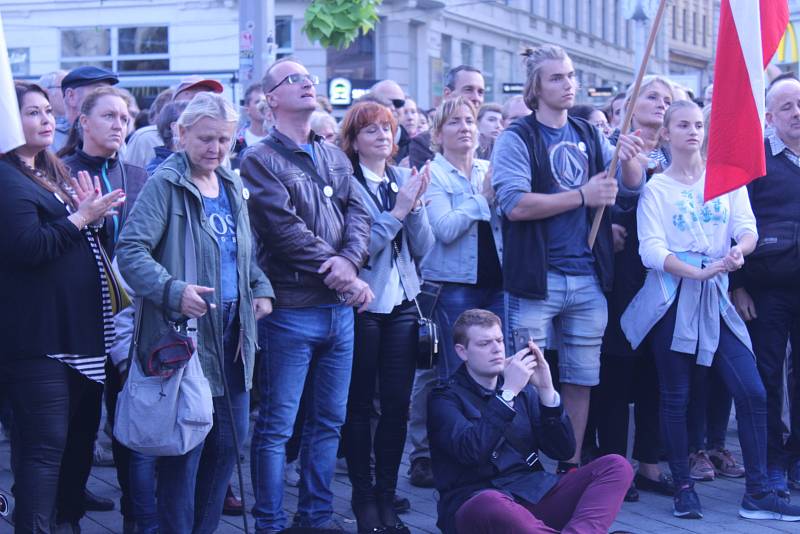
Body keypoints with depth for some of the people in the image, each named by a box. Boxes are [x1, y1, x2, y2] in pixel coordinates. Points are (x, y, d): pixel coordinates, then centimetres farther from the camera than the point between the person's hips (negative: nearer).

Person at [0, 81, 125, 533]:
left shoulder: (52, 173, 17)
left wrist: (90, 213, 5)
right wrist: (82, 216, -13)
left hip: (81, 333, 9)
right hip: (40, 338, -9)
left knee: (81, 436, 15)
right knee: (46, 444, -8)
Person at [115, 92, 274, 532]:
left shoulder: (232, 187, 12)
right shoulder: (164, 185, -11)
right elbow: (131, 250, -20)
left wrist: (261, 288, 6)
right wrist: (174, 291, -34)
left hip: (233, 332, 7)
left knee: (230, 439, 12)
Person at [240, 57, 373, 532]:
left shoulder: (334, 156, 16)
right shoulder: (261, 160, -5)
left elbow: (359, 212, 6)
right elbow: (284, 228, -15)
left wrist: (350, 260, -14)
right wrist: (340, 274, -14)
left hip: (340, 307, 7)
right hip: (292, 309, -7)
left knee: (330, 421, 12)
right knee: (276, 426, -2)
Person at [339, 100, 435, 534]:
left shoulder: (404, 180, 9)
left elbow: (424, 247, 4)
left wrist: (416, 204, -10)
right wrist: (398, 209, -18)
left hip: (402, 303, 5)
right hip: (361, 304, -5)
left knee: (397, 403, 5)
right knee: (359, 404, 4)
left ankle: (387, 497, 15)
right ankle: (363, 498, 14)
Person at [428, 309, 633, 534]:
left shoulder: (524, 390, 20)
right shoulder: (445, 399, 6)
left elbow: (563, 451, 9)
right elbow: (470, 451, -15)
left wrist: (546, 389, -2)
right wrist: (508, 392, -14)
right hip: (477, 501, -5)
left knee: (616, 465, -14)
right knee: (488, 504, -41)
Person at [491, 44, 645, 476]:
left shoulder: (590, 136, 13)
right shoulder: (517, 139, -4)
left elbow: (632, 186, 6)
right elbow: (515, 204, -17)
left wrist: (630, 159, -16)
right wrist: (582, 196, -15)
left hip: (588, 279, 5)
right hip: (536, 280, -5)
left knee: (581, 380, 10)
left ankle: (571, 467, 20)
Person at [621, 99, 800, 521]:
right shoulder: (656, 187, 1)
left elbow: (748, 229, 1)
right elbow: (651, 250, -9)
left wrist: (739, 250, -22)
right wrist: (697, 272, -23)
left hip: (715, 296, 2)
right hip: (672, 296, -2)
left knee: (751, 392, -6)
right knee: (675, 396, 2)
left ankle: (757, 493, 1)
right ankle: (684, 488, 13)